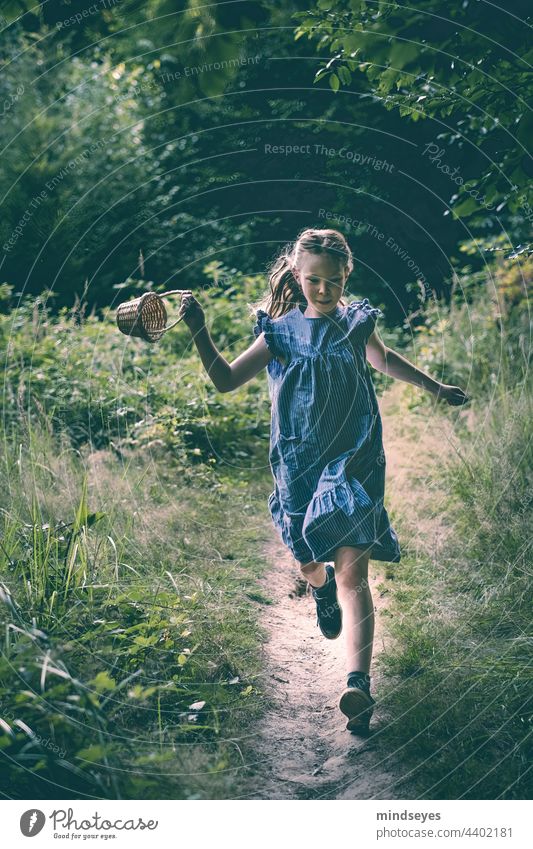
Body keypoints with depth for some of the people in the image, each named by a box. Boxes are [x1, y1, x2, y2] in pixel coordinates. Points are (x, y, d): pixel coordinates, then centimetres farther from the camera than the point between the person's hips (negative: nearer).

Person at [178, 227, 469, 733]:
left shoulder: (357, 322, 2)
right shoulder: (281, 331, -2)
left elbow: (384, 360, 24)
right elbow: (226, 380, -4)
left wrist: (434, 388, 35)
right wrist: (199, 332, -18)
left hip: (353, 462, -1)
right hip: (299, 464, 1)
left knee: (351, 572, -12)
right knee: (309, 565, 14)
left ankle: (357, 685, -18)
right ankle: (323, 589, 54)